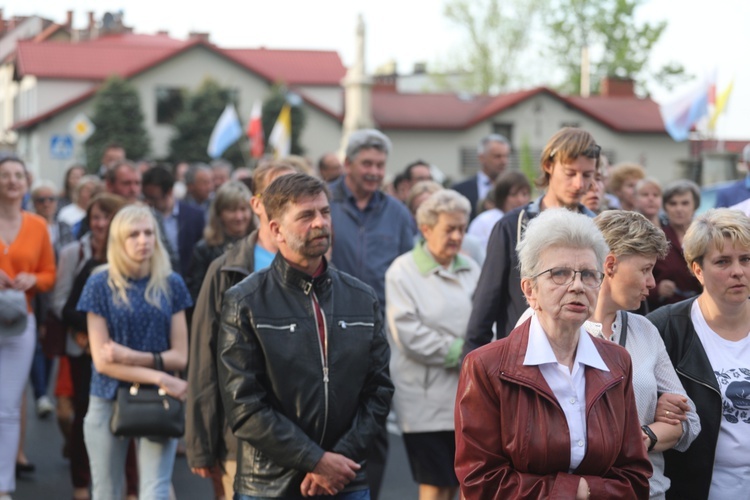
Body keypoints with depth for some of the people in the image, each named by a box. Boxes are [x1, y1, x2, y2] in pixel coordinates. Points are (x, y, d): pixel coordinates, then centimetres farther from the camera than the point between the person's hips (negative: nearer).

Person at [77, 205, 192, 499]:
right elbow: (102, 360, -7)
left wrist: (134, 357, -13)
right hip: (109, 401, 0)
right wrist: (158, 377, -13)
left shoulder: (170, 284, 3)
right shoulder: (100, 285, -2)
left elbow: (180, 356, 1)